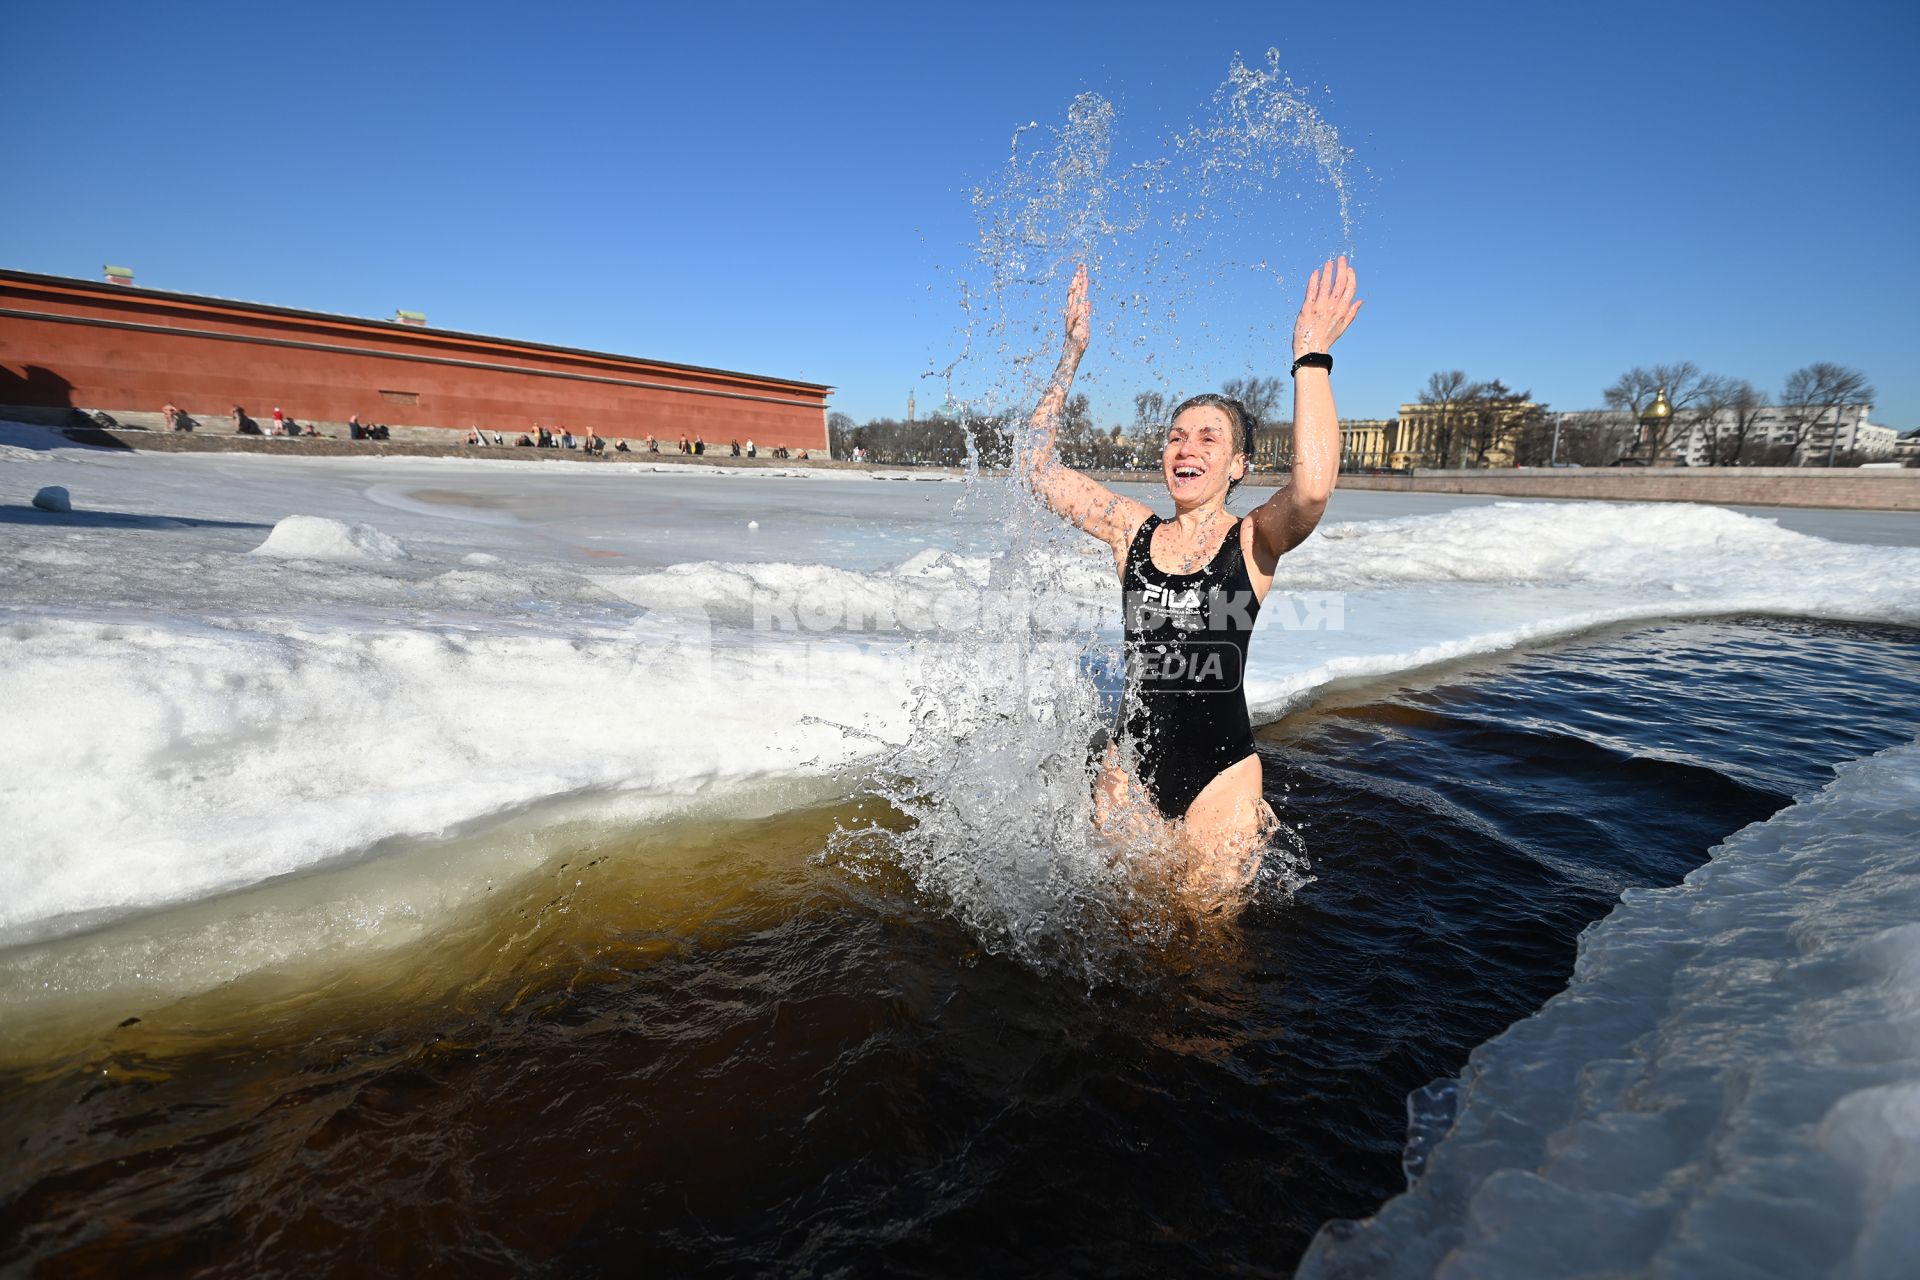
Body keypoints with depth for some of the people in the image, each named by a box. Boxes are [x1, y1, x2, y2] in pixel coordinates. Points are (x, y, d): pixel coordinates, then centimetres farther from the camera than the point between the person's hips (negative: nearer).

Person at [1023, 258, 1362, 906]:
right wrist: (1071, 356, -2)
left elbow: (1311, 488, -29)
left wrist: (1311, 358, -23)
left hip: (1221, 773, -3)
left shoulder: (1254, 540, -6)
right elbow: (1037, 465, 1)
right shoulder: (1131, 530, 3)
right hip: (1131, 768, 3)